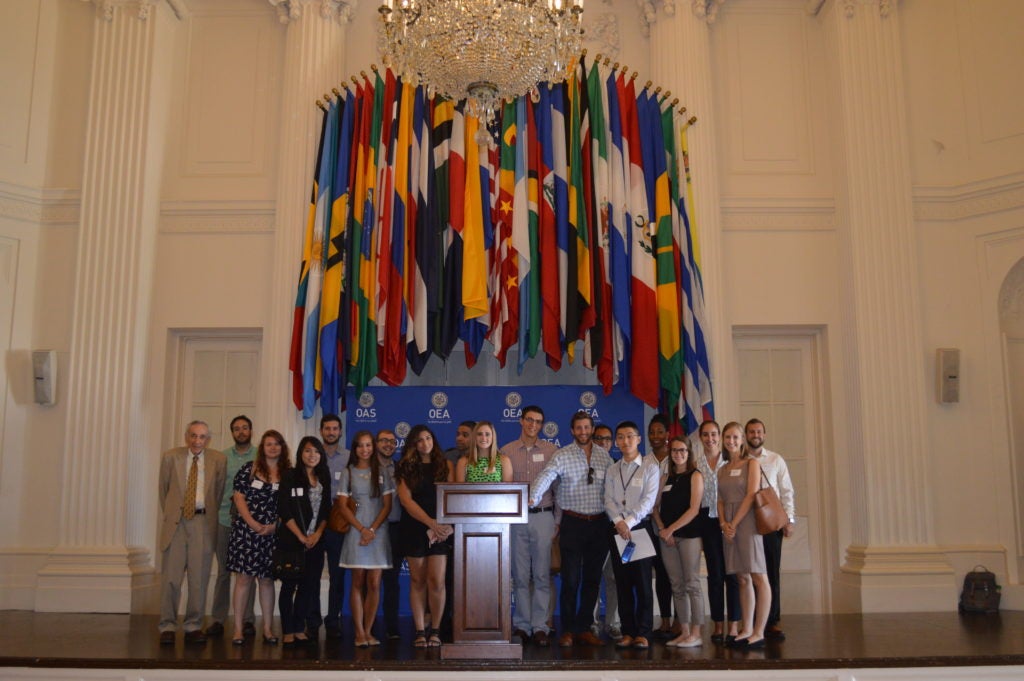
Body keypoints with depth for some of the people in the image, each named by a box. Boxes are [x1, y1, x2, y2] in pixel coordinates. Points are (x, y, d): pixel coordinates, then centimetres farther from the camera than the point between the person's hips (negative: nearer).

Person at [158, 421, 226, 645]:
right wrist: (170, 514, 12)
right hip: (176, 522, 0)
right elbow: (163, 490, 12)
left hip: (203, 523, 0)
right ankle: (167, 627, 8)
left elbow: (219, 492, 10)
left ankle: (193, 627, 11)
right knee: (171, 577, -2)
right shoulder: (170, 457, 5)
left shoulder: (218, 460, 4)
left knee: (199, 578, 2)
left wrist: (209, 516, 9)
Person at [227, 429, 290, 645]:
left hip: (273, 533, 2)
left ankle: (268, 629, 15)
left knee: (267, 579, 8)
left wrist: (274, 525, -7)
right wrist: (253, 524, -11)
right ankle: (238, 629, 5)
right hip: (246, 530, -2)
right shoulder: (248, 469, 2)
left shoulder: (288, 473, 7)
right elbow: (239, 498, -2)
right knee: (244, 578, -1)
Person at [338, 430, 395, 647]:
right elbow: (343, 506, 1)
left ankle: (368, 631, 6)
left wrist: (373, 529, -8)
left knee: (374, 584, -1)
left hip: (378, 532, 1)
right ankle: (359, 633, 2)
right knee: (358, 583, -1)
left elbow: (387, 505, 4)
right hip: (356, 531, -1)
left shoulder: (382, 472, 8)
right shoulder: (348, 472, 6)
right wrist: (362, 529, -9)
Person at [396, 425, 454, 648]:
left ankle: (435, 630, 6)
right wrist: (431, 523, -14)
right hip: (414, 528, 1)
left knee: (436, 581, -6)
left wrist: (443, 525, -13)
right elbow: (406, 500, -4)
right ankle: (420, 631, 10)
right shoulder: (407, 468, 7)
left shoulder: (445, 465, 8)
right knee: (417, 581, 3)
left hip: (441, 530, 0)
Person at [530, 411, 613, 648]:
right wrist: (533, 498, -37)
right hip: (573, 523, -3)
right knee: (571, 579, -1)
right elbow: (546, 476, -19)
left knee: (592, 579, 9)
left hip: (599, 523, 4)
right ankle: (568, 630, 11)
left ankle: (584, 628, 19)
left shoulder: (604, 455, 8)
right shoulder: (562, 455, -4)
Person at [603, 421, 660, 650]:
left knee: (642, 582, -4)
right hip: (617, 530, 3)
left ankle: (643, 633, 2)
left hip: (640, 527, -3)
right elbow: (608, 501, 4)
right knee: (622, 583, 5)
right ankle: (628, 631, 11)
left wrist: (629, 522, -17)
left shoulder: (649, 469, 2)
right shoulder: (612, 470, 13)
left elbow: (648, 500, -8)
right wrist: (618, 522, -14)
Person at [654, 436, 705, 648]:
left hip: (689, 535, -5)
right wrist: (662, 529, -5)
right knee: (677, 586, 7)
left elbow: (694, 509, -10)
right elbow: (656, 506, 11)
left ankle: (695, 634, 1)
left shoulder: (695, 476, -1)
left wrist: (671, 529, -12)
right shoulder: (666, 478, 13)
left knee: (691, 584, -4)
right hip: (667, 536, 5)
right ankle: (684, 632, 13)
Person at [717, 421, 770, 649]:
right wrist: (723, 524, -4)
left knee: (759, 577, -7)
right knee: (742, 579, 8)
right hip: (729, 525, 6)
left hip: (747, 522, -6)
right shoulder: (723, 470, 17)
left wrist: (735, 523, -12)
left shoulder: (751, 463, 0)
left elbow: (751, 495, -9)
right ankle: (746, 630, 11)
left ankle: (759, 633, -5)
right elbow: (721, 500, 13)